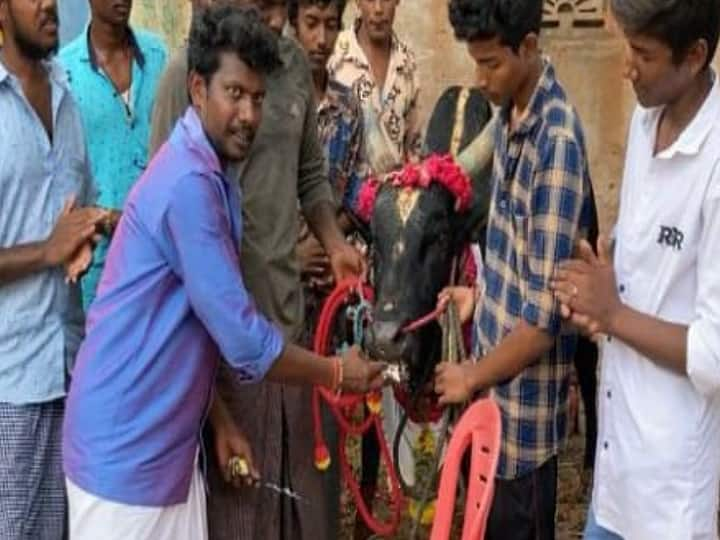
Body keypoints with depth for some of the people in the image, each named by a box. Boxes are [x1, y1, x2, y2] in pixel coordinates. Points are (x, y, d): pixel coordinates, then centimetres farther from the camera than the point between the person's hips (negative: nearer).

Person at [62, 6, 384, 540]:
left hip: (168, 440, 9)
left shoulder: (209, 177, 10)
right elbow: (242, 337, -20)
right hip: (125, 447, -9)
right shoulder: (189, 182, -21)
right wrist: (336, 373, -7)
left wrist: (223, 423, 14)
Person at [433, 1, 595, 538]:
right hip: (498, 369, 8)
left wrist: (473, 377, -16)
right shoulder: (509, 113, 2)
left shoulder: (558, 140, -25)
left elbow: (544, 316, -25)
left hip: (526, 394, -8)